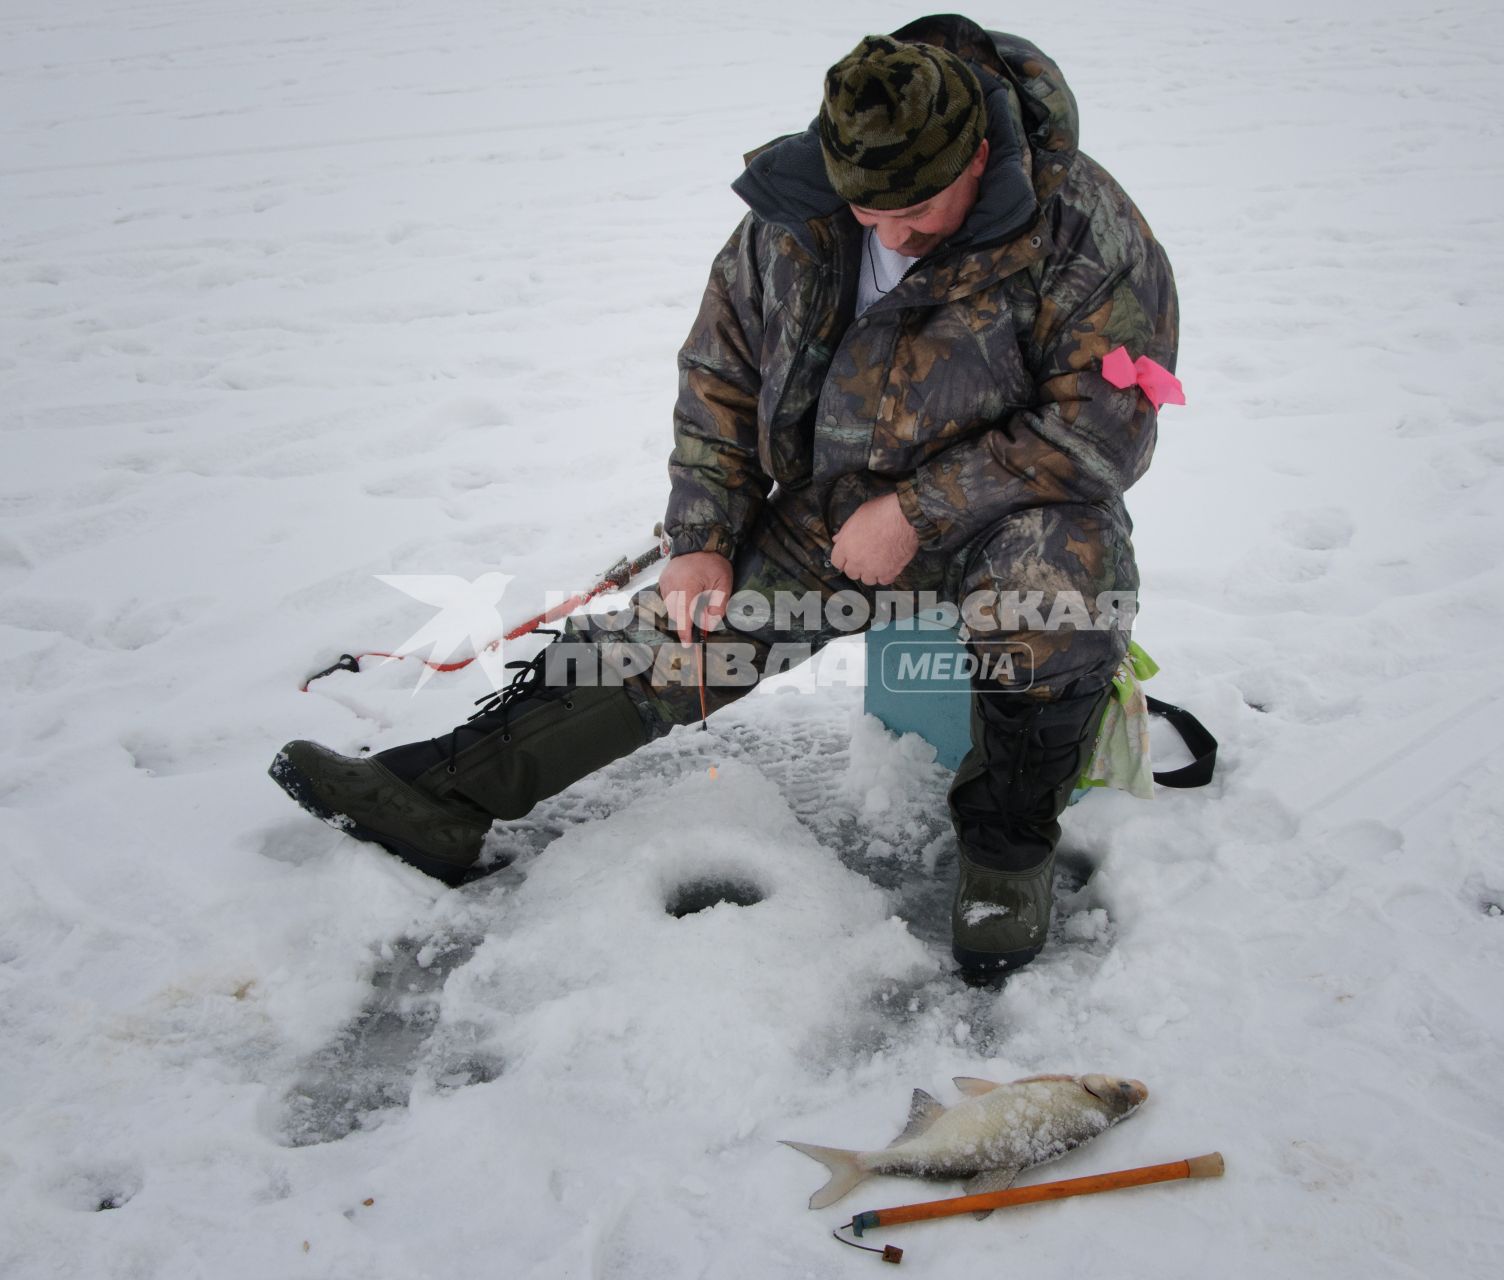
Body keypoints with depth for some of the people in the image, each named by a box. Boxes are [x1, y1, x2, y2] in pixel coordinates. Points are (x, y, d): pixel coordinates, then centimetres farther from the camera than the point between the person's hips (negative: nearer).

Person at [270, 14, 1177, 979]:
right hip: (830, 510, 4)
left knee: (1052, 581, -37)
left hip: (1011, 506, -3)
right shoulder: (794, 219, -7)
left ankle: (1010, 843, -13)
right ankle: (443, 799, 0)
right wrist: (702, 539, -3)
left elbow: (1102, 426, -20)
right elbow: (722, 373, 3)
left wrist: (918, 510, -22)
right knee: (673, 641, -6)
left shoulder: (1084, 230, -20)